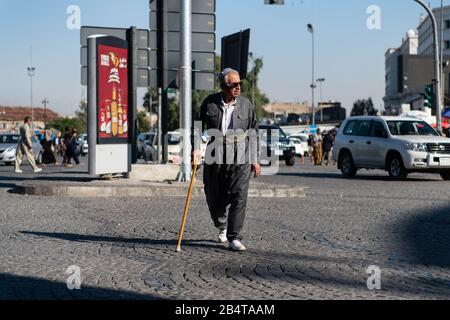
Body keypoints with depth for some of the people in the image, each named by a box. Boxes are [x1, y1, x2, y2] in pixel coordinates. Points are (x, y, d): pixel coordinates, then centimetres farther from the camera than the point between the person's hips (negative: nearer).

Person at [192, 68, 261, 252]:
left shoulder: (246, 104, 5)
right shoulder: (210, 103, 3)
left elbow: (253, 133, 9)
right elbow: (199, 126, 11)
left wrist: (255, 160, 7)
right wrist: (196, 148, -2)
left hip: (240, 159, -1)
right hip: (215, 157, 1)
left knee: (239, 197, -11)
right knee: (214, 198, 9)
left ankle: (234, 238, -7)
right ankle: (222, 227, 37)